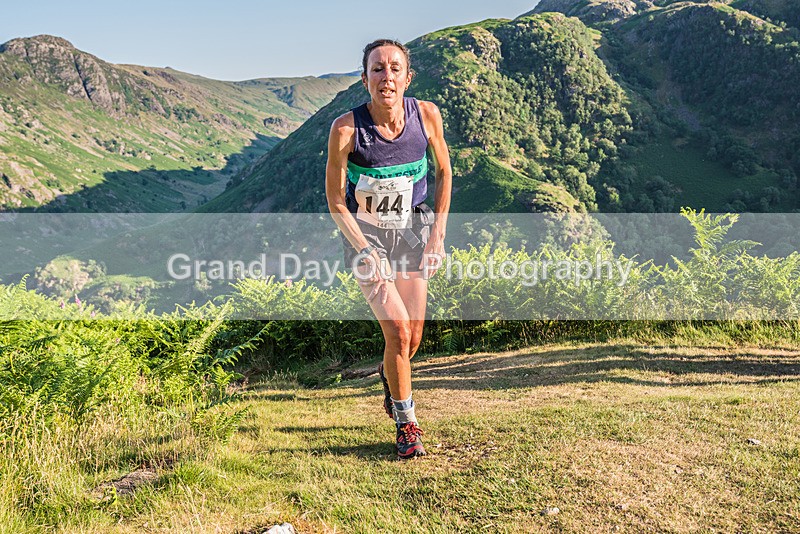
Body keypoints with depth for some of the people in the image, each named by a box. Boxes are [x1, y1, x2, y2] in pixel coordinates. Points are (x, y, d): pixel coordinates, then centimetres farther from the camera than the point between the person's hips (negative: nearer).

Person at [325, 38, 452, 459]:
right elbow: (335, 203, -11)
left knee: (412, 339, 6)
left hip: (412, 228, 3)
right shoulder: (346, 128, -20)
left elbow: (444, 172, 3)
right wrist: (365, 252, -20)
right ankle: (407, 421, 10)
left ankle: (390, 378, 43)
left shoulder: (426, 115, -12)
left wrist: (437, 235, -2)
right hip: (365, 232, -3)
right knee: (398, 331, -14)